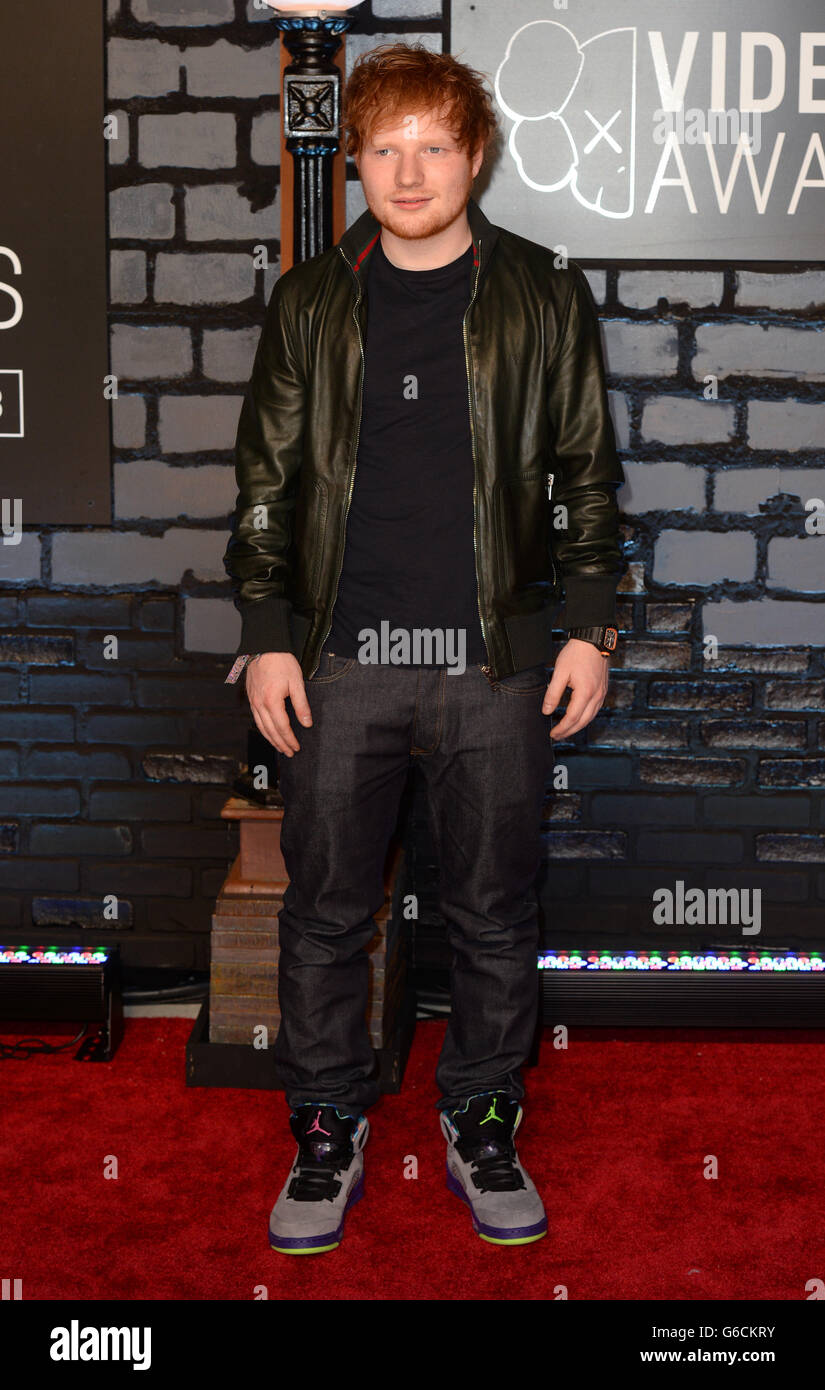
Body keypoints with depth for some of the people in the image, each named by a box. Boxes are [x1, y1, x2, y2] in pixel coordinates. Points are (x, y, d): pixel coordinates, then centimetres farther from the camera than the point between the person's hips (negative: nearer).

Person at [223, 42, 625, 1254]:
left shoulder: (545, 299, 4)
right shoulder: (309, 304, 6)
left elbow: (586, 475, 6)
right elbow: (268, 480, 8)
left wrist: (589, 627, 0)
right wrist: (266, 636, 2)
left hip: (497, 660, 0)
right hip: (343, 659, 1)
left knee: (495, 914, 9)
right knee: (325, 913, 7)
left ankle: (482, 1127, 28)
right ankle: (327, 1133, 25)